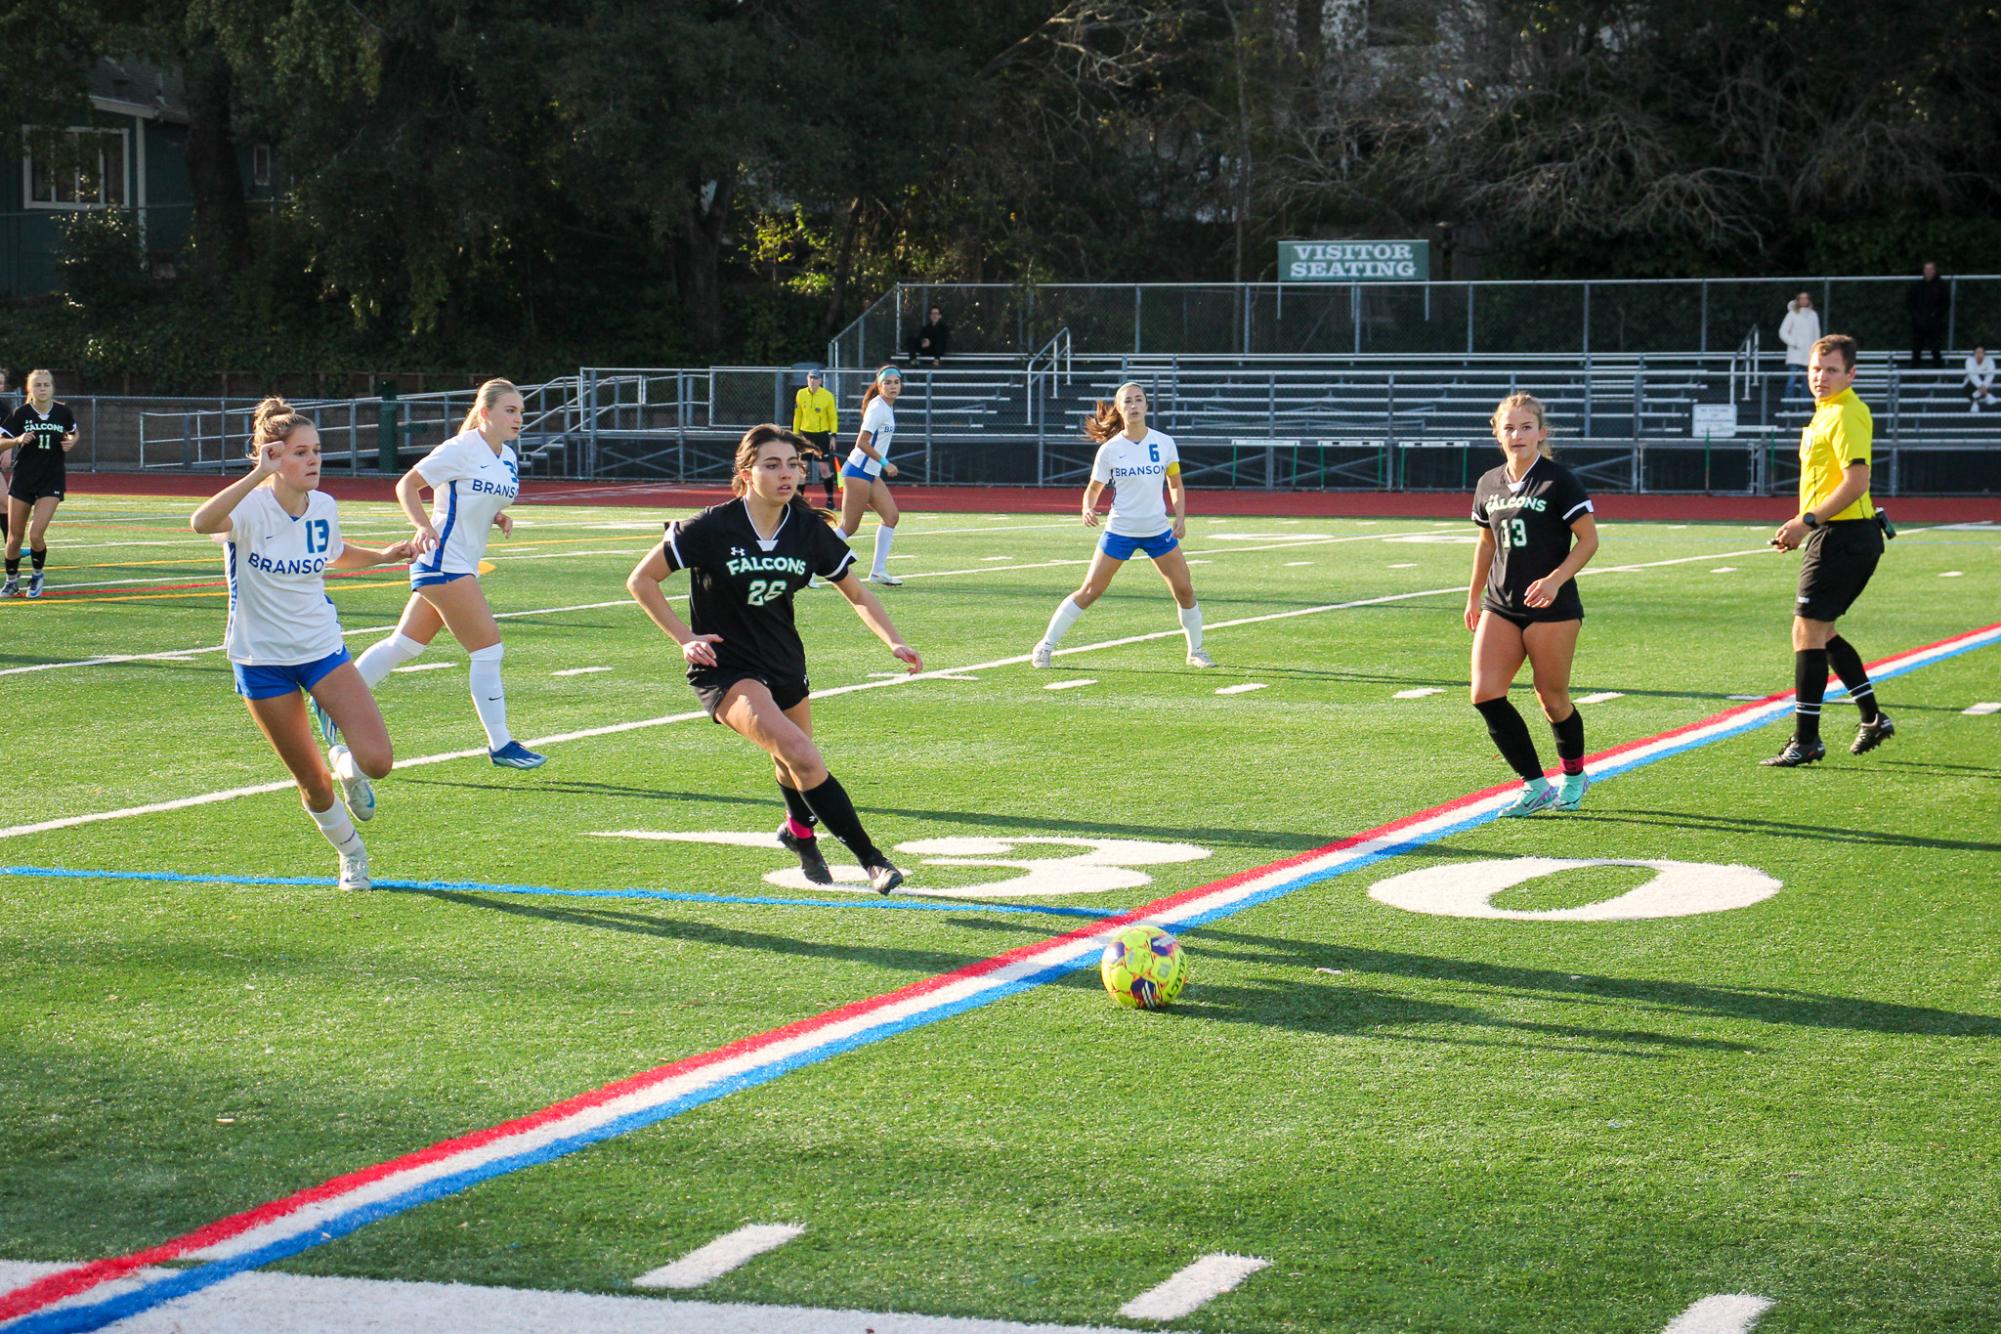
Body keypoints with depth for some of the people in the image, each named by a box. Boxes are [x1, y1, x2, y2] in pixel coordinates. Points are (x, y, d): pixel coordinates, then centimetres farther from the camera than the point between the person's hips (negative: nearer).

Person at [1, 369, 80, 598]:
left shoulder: (63, 412, -2)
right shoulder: (20, 413, -6)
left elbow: (73, 433, 19)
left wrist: (70, 442, -4)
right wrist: (18, 439, -21)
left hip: (51, 482, -1)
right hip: (22, 479, 1)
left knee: (35, 534, -14)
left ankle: (37, 575, 12)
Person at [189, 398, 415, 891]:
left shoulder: (323, 507, -4)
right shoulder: (251, 508, -19)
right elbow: (202, 522, -43)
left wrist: (384, 556, 5)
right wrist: (258, 474, -49)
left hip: (323, 650, 3)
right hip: (262, 661, -3)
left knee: (376, 761, -15)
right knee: (313, 784, 4)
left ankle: (347, 764, 21)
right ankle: (351, 854, 32)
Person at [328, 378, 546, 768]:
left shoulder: (508, 459, 10)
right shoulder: (461, 450, -13)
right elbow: (407, 485, -9)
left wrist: (499, 517, 3)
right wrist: (424, 527, -23)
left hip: (462, 565, 9)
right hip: (443, 561, -9)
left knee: (405, 645, 15)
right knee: (488, 648, -8)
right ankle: (500, 745, -1)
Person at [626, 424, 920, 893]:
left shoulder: (809, 530, -5)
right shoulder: (713, 528, -17)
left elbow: (857, 594, 7)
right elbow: (641, 580, -9)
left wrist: (894, 642, -7)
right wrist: (685, 637, -15)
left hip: (785, 664, 6)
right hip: (724, 668, -5)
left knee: (795, 767, 18)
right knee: (799, 753, -25)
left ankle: (800, 832, 54)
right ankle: (871, 858, -20)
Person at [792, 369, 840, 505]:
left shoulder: (828, 396, -6)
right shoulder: (801, 394, 2)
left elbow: (833, 417, -2)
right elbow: (797, 416, 10)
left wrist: (833, 436, -7)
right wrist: (795, 434, 9)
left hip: (822, 435, -3)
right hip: (805, 435, 3)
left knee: (824, 468, -4)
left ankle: (830, 499, 5)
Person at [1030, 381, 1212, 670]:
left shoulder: (1164, 442, -2)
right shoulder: (1109, 449, -7)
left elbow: (1175, 485, 8)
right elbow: (1093, 488, 1)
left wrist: (1180, 517, -4)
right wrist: (1088, 508, -20)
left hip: (1158, 530, 2)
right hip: (1120, 530, -2)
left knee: (1185, 590, 1)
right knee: (1089, 592, -5)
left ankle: (1196, 651, 19)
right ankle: (1045, 646, 5)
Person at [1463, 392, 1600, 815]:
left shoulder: (1559, 481, -9)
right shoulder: (1489, 485, 8)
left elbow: (1589, 540, -8)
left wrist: (1555, 579, -20)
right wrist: (1473, 597, 24)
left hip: (1552, 607, -5)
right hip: (1500, 606, 5)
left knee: (1551, 699, 3)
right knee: (1485, 693, -9)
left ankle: (1573, 777, 30)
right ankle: (1535, 786, -2)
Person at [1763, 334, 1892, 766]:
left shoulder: (1845, 416, -15)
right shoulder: (1827, 412, 17)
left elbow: (1856, 481, -24)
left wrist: (1808, 521, -24)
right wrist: (1802, 526, 19)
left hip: (1841, 537, -11)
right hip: (1838, 536, 11)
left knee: (1808, 633, -8)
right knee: (1820, 633, 18)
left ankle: (1806, 741, -6)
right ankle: (1873, 719, 26)